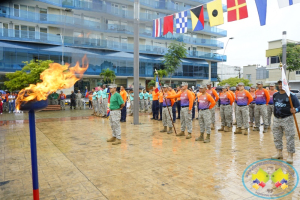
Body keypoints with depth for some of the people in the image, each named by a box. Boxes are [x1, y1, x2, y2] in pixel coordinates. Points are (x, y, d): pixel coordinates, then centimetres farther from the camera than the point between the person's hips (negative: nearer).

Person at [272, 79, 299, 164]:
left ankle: (290, 155, 9)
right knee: (277, 137, 13)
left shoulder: (291, 95, -8)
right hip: (276, 119, 6)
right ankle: (279, 153, 29)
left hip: (287, 119, -6)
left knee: (290, 138, -2)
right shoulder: (275, 95, 9)